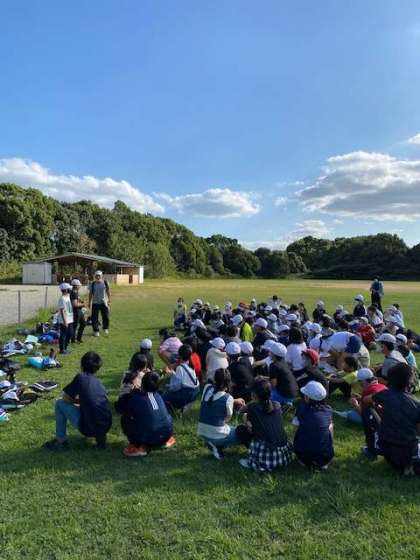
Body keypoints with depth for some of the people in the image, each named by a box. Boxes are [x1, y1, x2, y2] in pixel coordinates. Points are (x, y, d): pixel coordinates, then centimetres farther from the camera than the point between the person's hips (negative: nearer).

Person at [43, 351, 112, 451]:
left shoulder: (80, 377, -3)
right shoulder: (99, 382, 11)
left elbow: (66, 398, 5)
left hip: (88, 428, -6)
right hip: (106, 427, 6)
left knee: (60, 404, 11)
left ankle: (61, 441, 17)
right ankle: (100, 437, 26)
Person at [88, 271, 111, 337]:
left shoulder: (105, 283, -2)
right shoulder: (93, 284, -1)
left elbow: (108, 292, 4)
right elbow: (90, 293, 6)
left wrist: (109, 300, 2)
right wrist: (89, 302, 5)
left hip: (103, 302, 0)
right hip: (95, 303, 0)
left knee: (106, 316, 4)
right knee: (95, 317, 0)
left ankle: (105, 328, 27)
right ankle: (96, 331, 12)